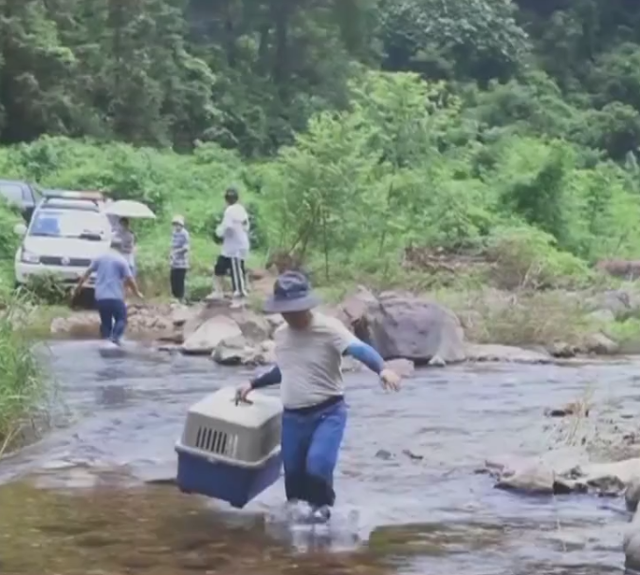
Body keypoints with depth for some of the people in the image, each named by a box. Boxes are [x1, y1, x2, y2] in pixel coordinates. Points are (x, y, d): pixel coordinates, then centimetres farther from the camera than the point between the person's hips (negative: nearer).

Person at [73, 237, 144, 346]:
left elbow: (87, 273, 16)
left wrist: (78, 287, 28)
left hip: (100, 297, 4)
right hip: (115, 297, -4)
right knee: (121, 319, 6)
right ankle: (115, 337, -20)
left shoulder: (100, 258, 10)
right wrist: (137, 293, 9)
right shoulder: (122, 260, -3)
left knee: (105, 321, 15)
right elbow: (130, 279, -5)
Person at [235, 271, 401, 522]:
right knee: (293, 471, 11)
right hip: (293, 416, 6)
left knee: (317, 466, -21)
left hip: (328, 413, -6)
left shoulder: (328, 328, -16)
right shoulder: (280, 334, 6)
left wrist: (382, 369, -52)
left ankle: (322, 504, 10)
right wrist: (253, 384, 26)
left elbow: (359, 349, -33)